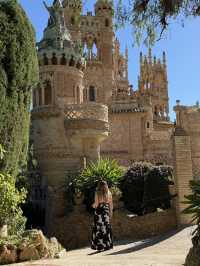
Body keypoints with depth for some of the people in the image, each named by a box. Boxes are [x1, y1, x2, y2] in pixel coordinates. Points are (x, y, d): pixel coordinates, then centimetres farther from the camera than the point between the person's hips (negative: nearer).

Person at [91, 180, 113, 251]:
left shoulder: (97, 193, -7)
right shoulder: (109, 193, 4)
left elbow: (96, 204, -7)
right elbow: (111, 204, 7)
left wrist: (93, 205, 14)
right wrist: (110, 212, 16)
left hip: (99, 211, -3)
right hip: (106, 211, 3)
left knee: (99, 228, 3)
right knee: (107, 228, 11)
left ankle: (100, 246, 4)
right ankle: (107, 245, 15)